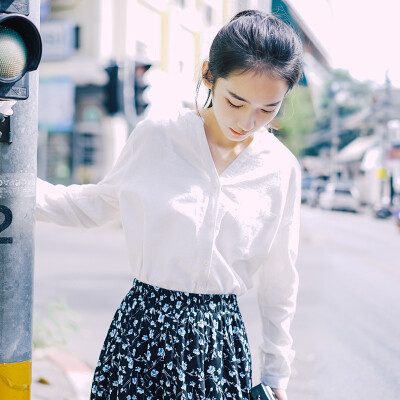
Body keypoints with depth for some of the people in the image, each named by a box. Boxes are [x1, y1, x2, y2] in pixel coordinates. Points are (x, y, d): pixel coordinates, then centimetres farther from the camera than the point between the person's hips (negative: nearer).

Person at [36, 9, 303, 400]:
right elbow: (98, 204, 10)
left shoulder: (281, 169, -2)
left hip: (220, 337, 1)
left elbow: (279, 282, 6)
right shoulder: (156, 136, -7)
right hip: (145, 328, -1)